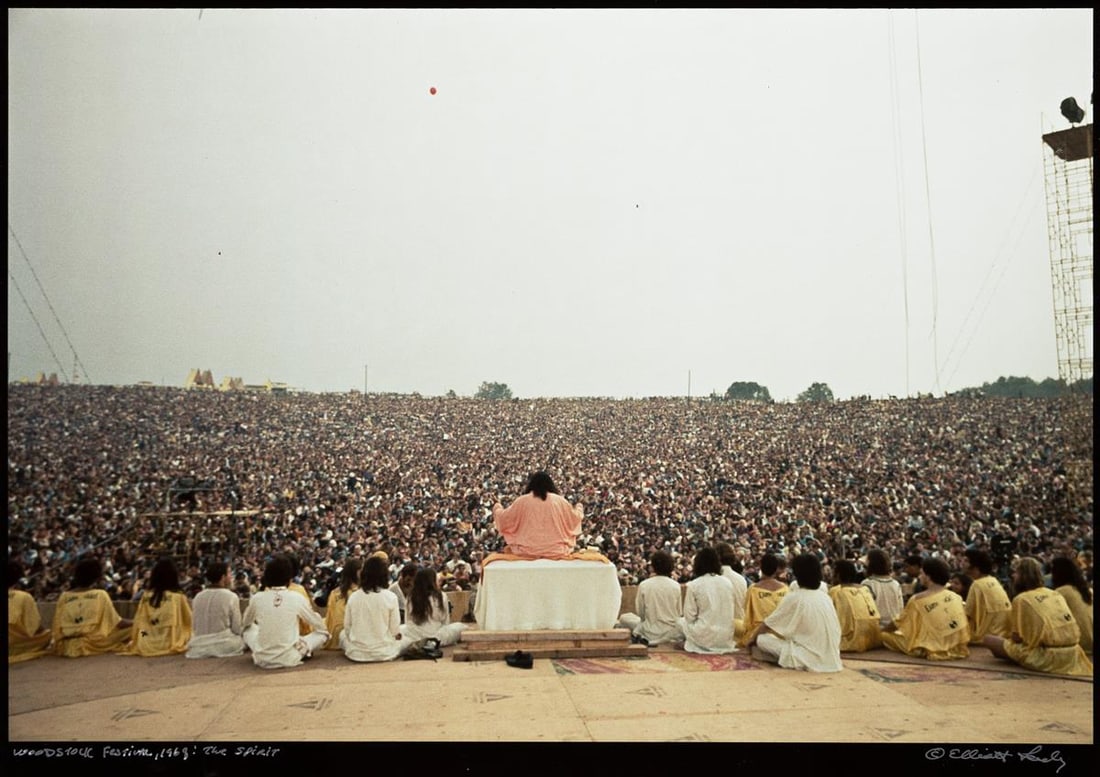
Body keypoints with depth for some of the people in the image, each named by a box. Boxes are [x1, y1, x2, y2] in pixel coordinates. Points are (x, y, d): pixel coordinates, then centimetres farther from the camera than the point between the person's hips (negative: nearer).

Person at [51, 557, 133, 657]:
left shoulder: (64, 596, 4)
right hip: (92, 645, -5)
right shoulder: (100, 595, -5)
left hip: (65, 647, 5)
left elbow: (57, 628, 6)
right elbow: (118, 624, -2)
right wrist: (136, 622, 14)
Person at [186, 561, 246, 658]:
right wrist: (243, 627, 13)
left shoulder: (198, 596, 2)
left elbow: (194, 627, 7)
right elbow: (237, 629, -8)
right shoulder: (231, 596, -12)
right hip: (224, 646, -5)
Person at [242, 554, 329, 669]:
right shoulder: (297, 598, -8)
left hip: (262, 660, 2)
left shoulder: (257, 598, -4)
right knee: (322, 634, 17)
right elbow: (319, 626, 9)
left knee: (249, 629, 28)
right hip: (289, 659, -1)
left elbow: (245, 623, 19)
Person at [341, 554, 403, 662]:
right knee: (400, 638, 30)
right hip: (384, 652, -1)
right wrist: (398, 635, 14)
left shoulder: (353, 596, -5)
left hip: (356, 652, 1)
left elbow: (347, 628, 1)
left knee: (343, 634, 32)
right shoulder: (391, 597, -13)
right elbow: (395, 632, -8)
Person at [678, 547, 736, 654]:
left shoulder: (693, 585, -10)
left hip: (705, 637, -4)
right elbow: (730, 613, 10)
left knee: (681, 620, 24)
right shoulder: (728, 583, 2)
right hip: (726, 637, 4)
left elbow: (690, 616, -8)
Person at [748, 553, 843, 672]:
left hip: (811, 658, -7)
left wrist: (753, 636, 22)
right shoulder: (825, 596, 8)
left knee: (762, 639, -1)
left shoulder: (794, 597, -10)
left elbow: (769, 624, 1)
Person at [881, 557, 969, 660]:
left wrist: (880, 631, 21)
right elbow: (963, 627, 11)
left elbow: (898, 623, 3)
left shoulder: (918, 599, -11)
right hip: (957, 648, 6)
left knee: (885, 635, 2)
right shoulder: (956, 597, 1)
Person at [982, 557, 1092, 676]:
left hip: (1047, 655, -7)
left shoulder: (1021, 599, -6)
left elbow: (1017, 638, -5)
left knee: (988, 639, -1)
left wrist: (1008, 640, 16)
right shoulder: (1056, 594, 14)